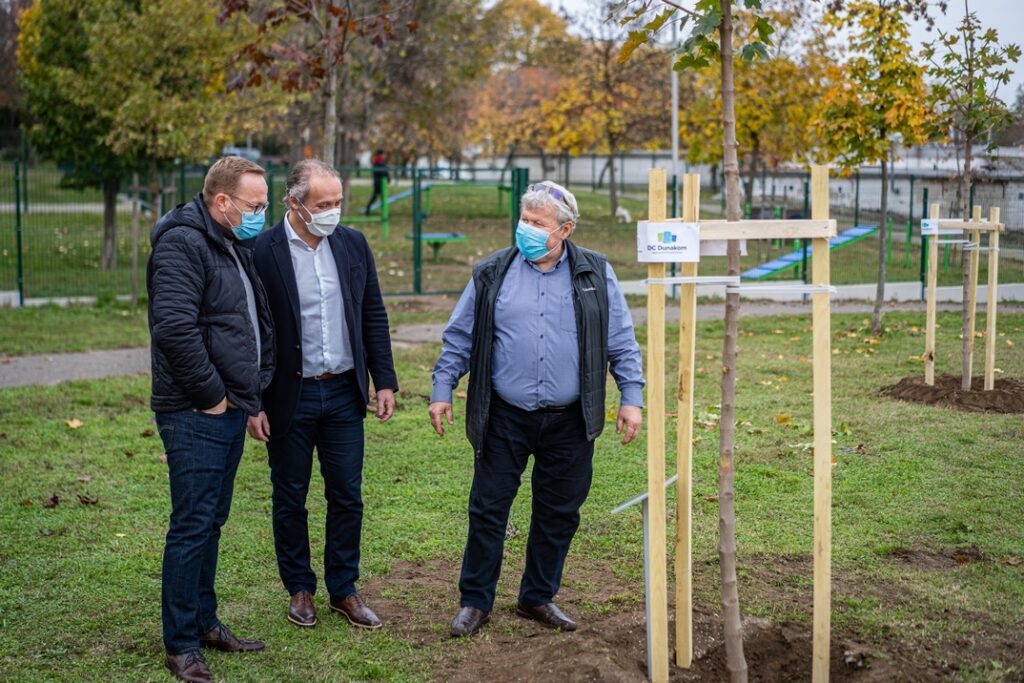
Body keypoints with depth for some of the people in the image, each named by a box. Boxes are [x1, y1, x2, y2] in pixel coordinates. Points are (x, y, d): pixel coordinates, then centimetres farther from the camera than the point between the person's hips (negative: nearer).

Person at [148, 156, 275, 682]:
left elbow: (260, 323, 25)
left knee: (211, 522, 17)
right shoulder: (181, 244, -15)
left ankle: (204, 623, 28)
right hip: (194, 415, -9)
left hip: (229, 410, 9)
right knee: (192, 526, -4)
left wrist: (255, 391, 17)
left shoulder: (234, 246, 16)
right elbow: (175, 328, -26)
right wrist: (212, 395, -18)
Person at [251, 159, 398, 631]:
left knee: (347, 497, 9)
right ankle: (300, 589, 26)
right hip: (289, 397, -3)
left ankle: (344, 589, 23)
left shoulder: (353, 244, 3)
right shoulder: (262, 252, -11)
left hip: (344, 394, 4)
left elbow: (373, 316, 9)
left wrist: (385, 381, 5)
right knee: (290, 500, 10)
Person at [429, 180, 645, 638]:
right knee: (488, 509, 4)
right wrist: (441, 392, 3)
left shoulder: (595, 275, 2)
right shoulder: (492, 274, 2)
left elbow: (622, 343, 6)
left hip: (568, 423, 1)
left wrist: (631, 399, 0)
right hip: (504, 418, -1)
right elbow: (459, 338, 7)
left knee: (559, 513, 10)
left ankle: (538, 598, 27)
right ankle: (475, 601, 19)